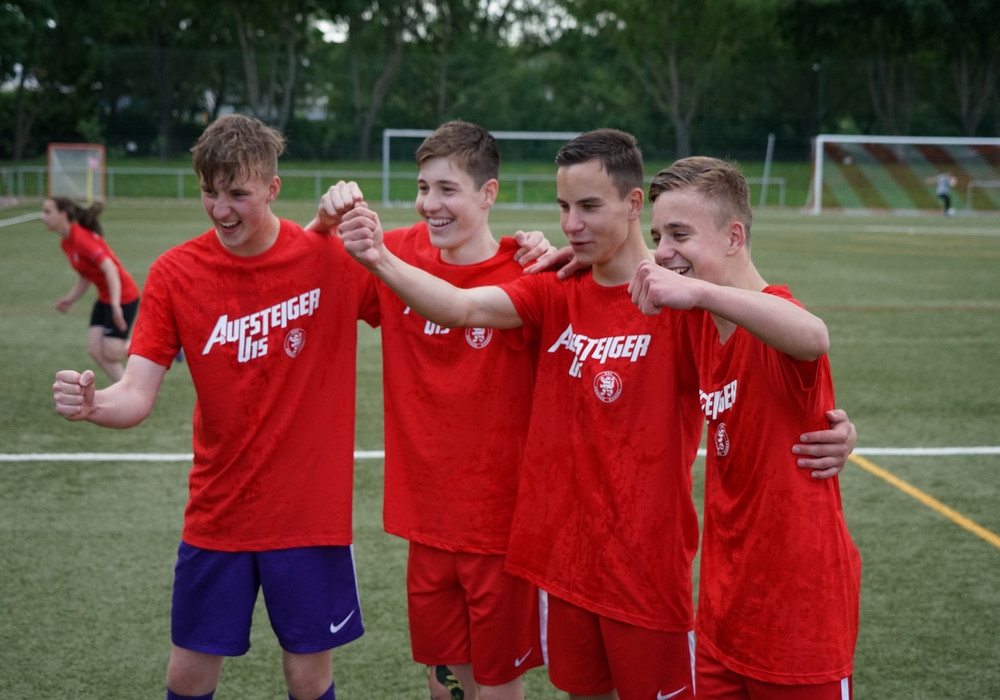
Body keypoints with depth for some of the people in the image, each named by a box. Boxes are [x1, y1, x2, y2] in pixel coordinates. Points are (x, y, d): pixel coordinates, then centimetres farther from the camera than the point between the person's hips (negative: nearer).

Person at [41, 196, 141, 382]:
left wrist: (115, 304, -40)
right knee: (95, 349, 0)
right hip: (105, 297, 9)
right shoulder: (66, 243, 6)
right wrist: (70, 299, 6)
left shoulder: (82, 239, -22)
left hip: (122, 295, -9)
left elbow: (110, 269, -31)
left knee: (111, 352, -8)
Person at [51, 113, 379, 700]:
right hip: (217, 514, 1)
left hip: (311, 512, -1)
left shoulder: (332, 257, -9)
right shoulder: (175, 273, -6)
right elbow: (137, 397, -11)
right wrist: (92, 404, -32)